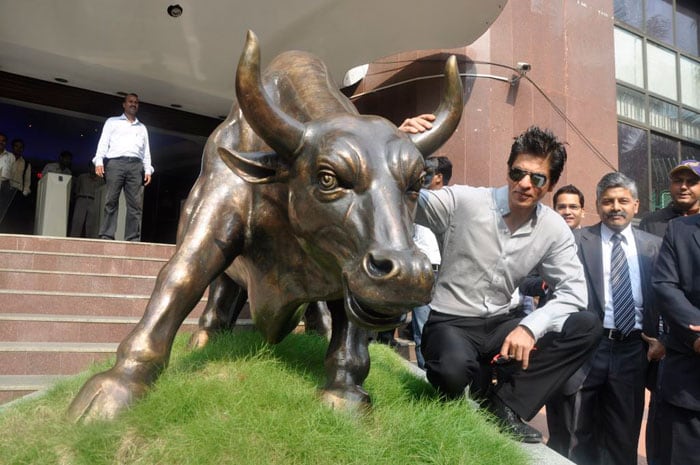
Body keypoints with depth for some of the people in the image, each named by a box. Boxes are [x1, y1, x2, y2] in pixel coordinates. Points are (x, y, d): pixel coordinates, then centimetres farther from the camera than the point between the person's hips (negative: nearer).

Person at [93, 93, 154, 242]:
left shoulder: (142, 127, 28)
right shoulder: (113, 122, 20)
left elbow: (146, 150, 20)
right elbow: (103, 142, 8)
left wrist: (148, 169, 6)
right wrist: (99, 161, -7)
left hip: (136, 165, 2)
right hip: (115, 162, -2)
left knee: (136, 204, -7)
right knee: (111, 201, -9)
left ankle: (133, 239, -10)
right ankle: (106, 236, -10)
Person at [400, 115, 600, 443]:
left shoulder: (554, 229, -1)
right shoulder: (464, 200, -13)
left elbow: (574, 291, -3)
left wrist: (529, 327, -22)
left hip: (500, 325, 5)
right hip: (451, 322, -4)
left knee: (587, 327, -13)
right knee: (454, 369, -39)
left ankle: (503, 403, -9)